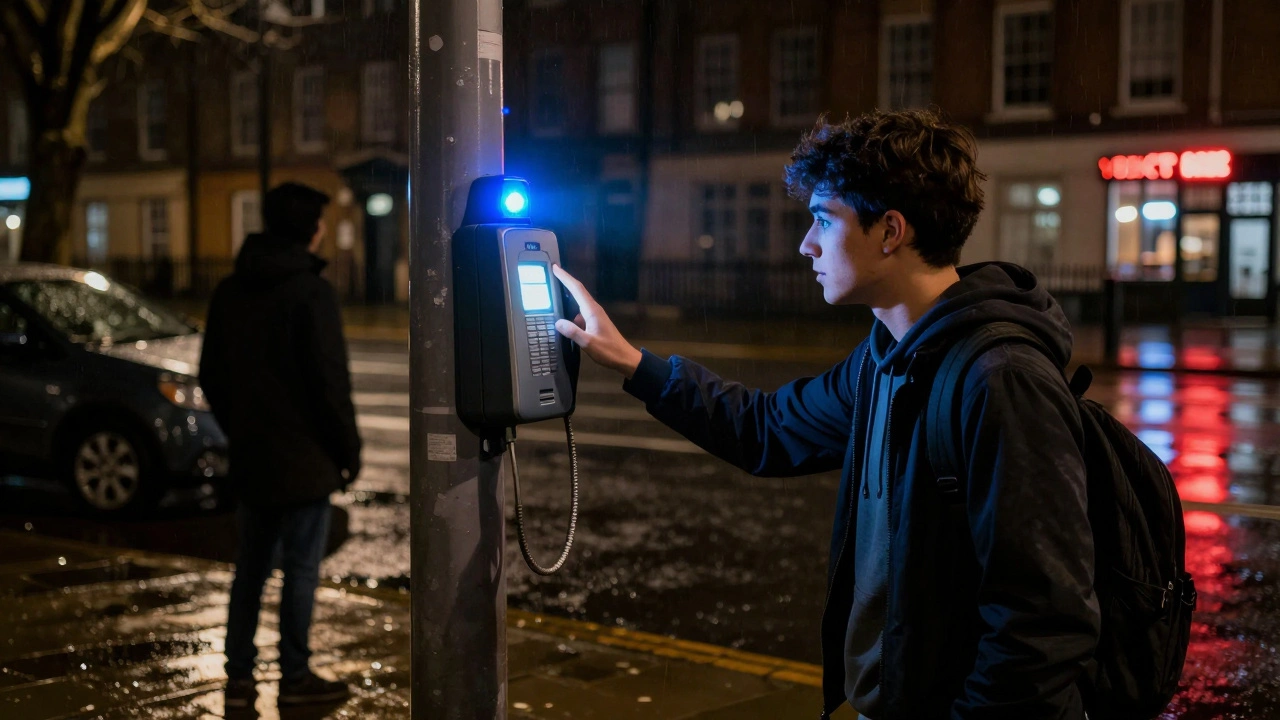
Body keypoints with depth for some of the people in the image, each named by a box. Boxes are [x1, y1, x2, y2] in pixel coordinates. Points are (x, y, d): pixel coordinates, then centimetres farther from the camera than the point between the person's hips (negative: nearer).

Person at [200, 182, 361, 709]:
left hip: (250, 455, 7)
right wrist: (348, 448, -6)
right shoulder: (311, 292, -15)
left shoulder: (230, 291, 8)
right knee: (301, 569, 2)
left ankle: (238, 676, 17)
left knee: (250, 567, 14)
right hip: (304, 458, -7)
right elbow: (330, 381, -16)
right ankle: (295, 677, 10)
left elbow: (211, 376, 13)